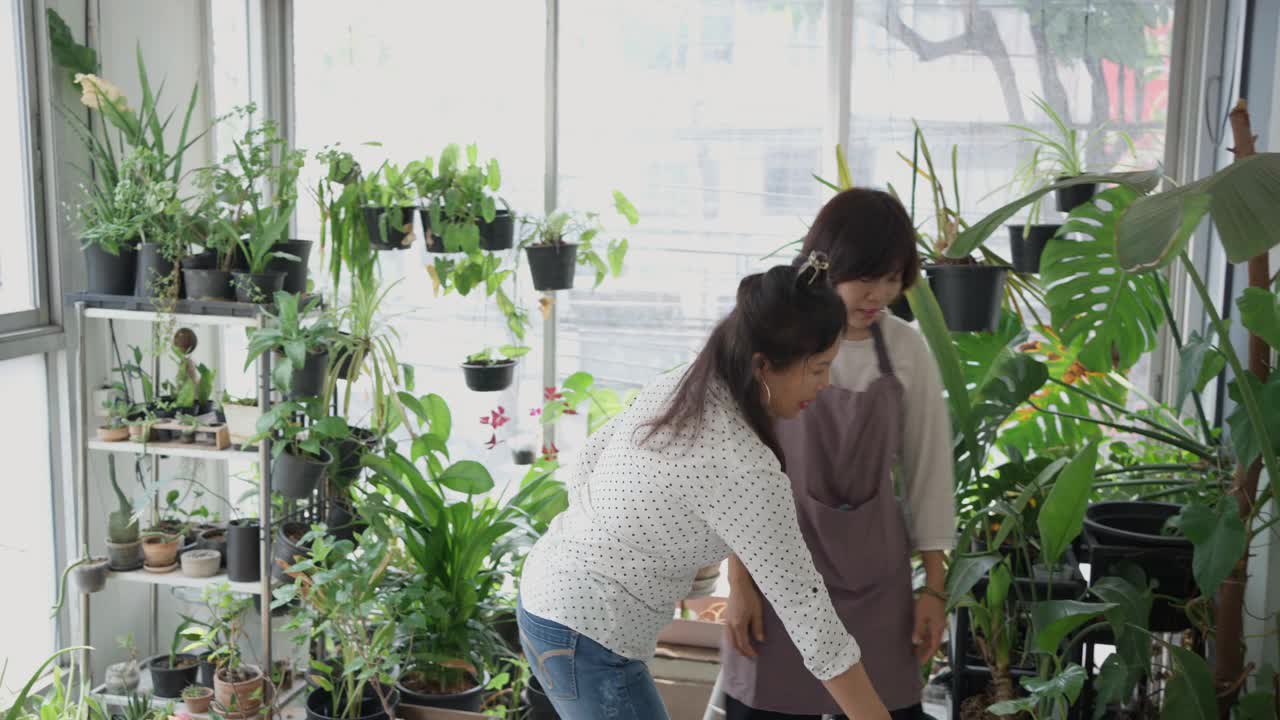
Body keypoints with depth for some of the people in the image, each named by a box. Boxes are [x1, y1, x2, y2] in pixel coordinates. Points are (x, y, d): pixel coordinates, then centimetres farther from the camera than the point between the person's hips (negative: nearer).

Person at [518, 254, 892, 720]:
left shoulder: (678, 389, -1)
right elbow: (806, 612, -21)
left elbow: (589, 461, 14)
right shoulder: (740, 465, -27)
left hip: (552, 591, 9)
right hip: (585, 639, -9)